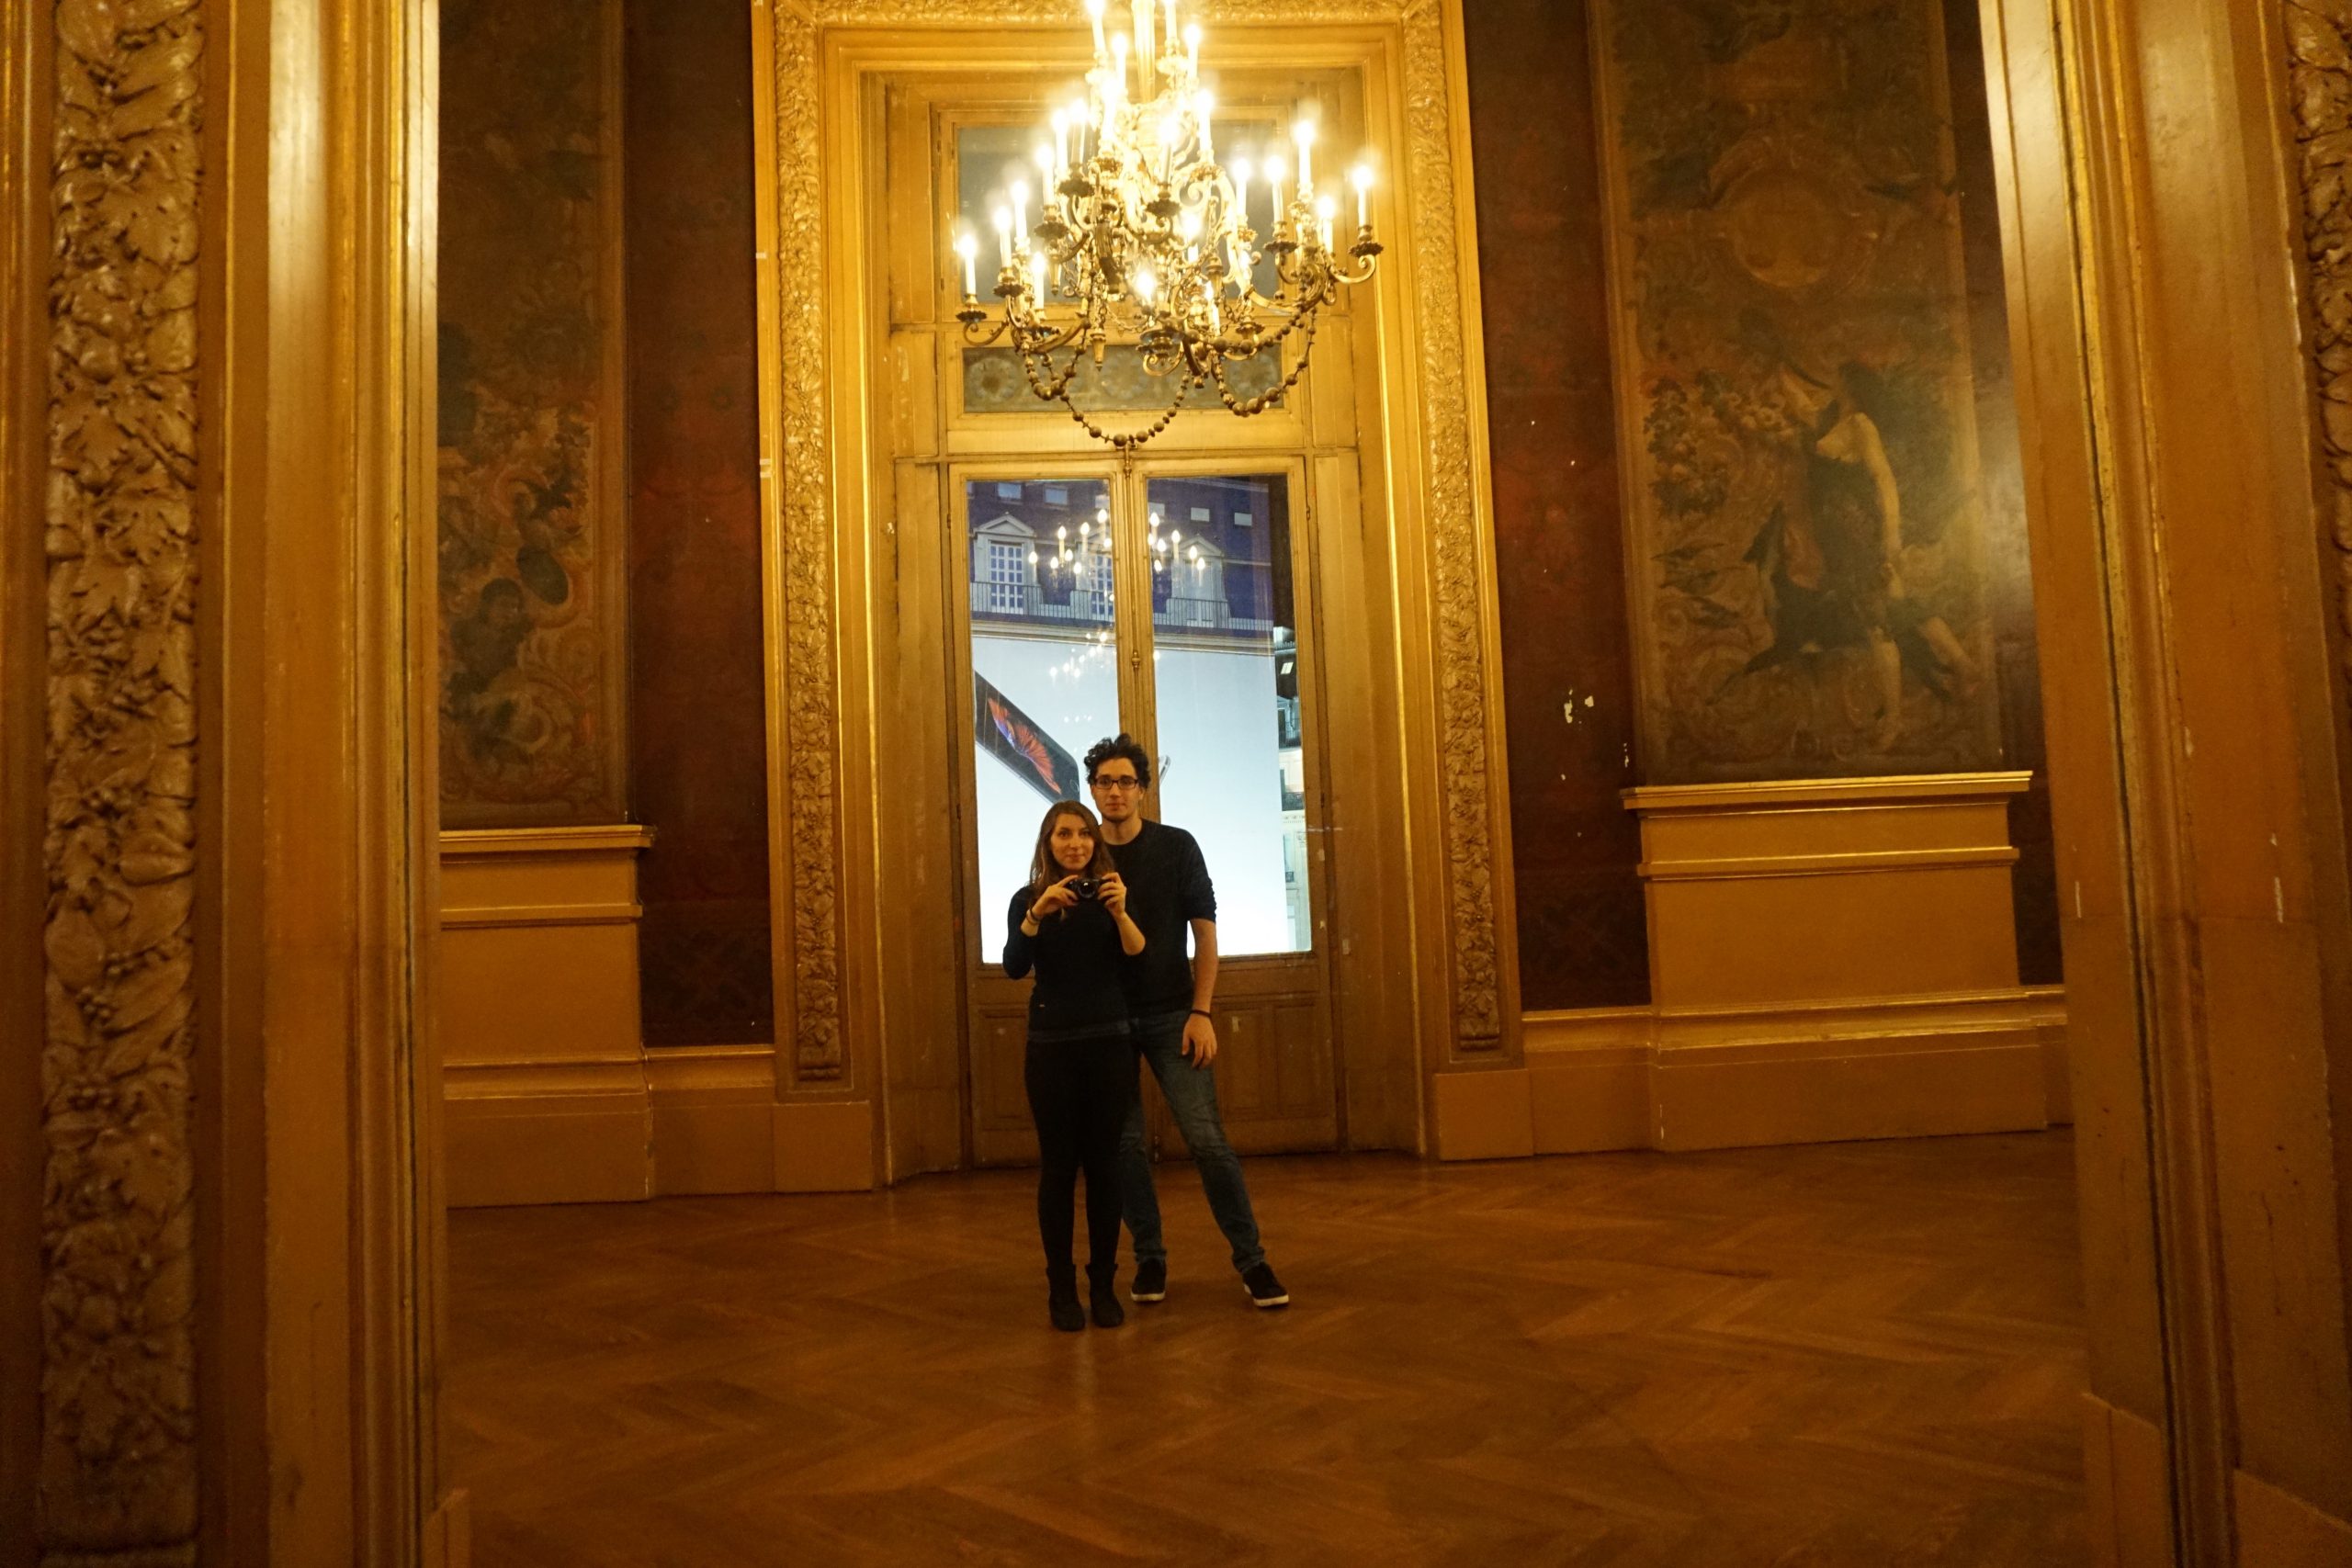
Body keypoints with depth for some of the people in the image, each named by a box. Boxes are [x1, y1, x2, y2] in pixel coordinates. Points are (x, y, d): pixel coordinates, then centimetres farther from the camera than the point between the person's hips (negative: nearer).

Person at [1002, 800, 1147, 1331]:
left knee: (1103, 1164, 4)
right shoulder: (1028, 899, 2)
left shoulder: (1109, 892, 2)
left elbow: (1137, 954, -13)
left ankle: (1103, 1285, 14)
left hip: (1109, 1043, 1)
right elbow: (1013, 968, -13)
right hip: (1051, 1047, 0)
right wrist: (1037, 913, -28)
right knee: (1058, 1166, 2)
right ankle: (1061, 1289, 11)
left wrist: (1120, 912, -32)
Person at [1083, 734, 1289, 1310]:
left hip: (1170, 1016, -2)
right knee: (1125, 1145, 4)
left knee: (1207, 1139, -7)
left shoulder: (1176, 847, -1)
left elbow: (1205, 931, 0)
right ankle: (1149, 1257, 19)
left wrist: (1201, 1013, -8)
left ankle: (1251, 1259, 4)